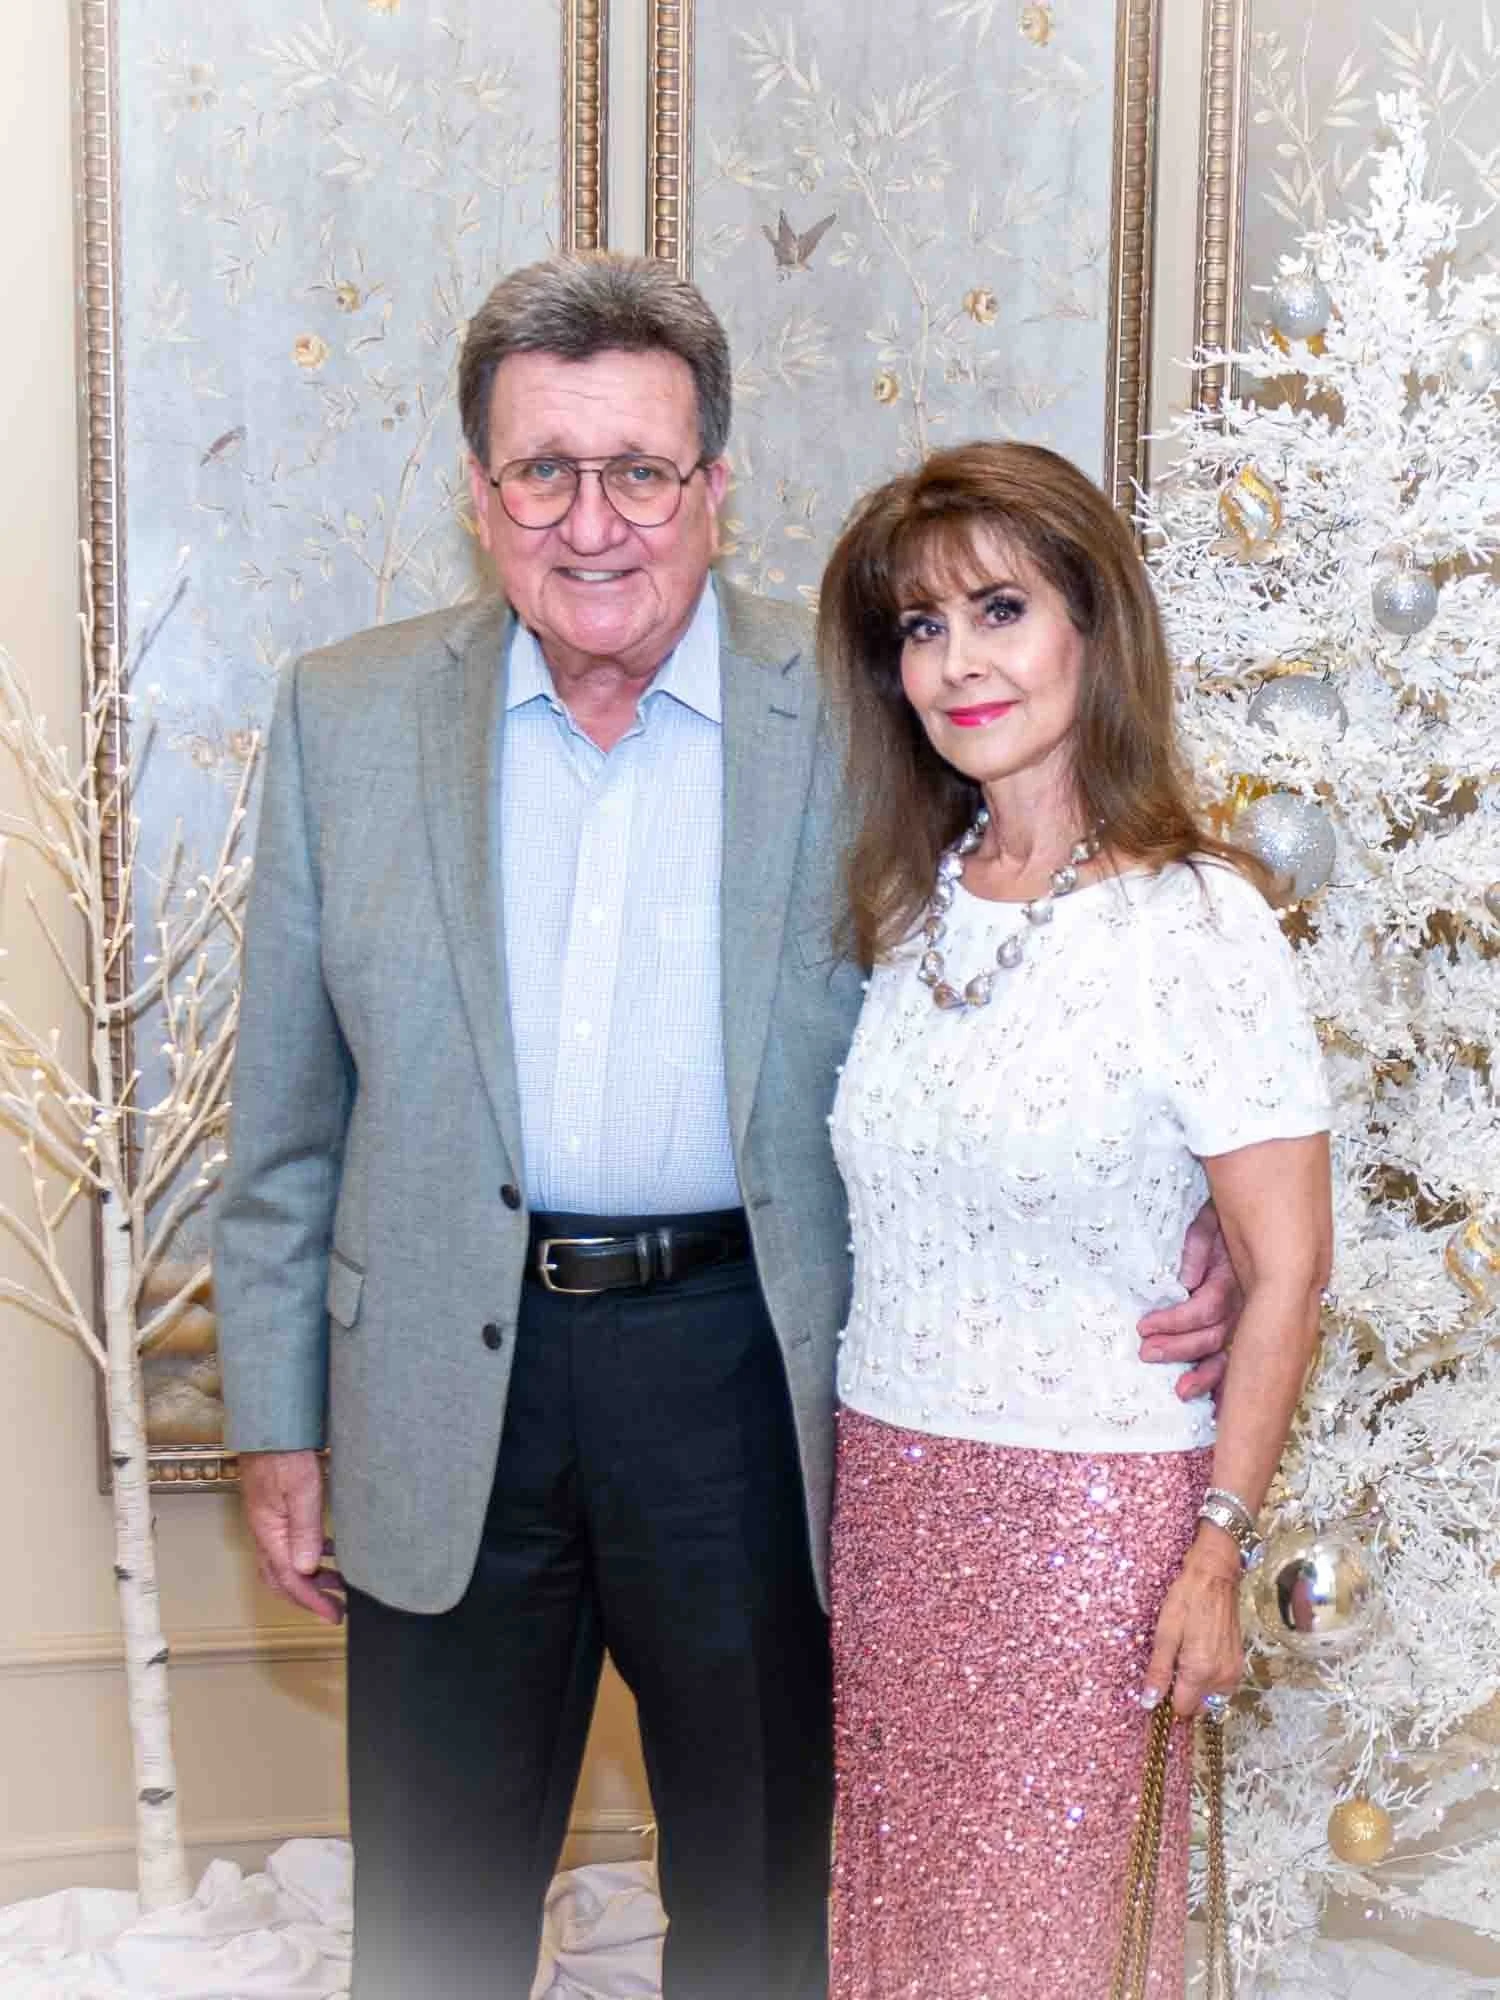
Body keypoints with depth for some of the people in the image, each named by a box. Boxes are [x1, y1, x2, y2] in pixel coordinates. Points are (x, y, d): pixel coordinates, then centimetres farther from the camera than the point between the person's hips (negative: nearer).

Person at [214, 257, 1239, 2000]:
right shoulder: (345, 717, 1)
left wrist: (1177, 1231, -12)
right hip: (446, 1391, 1)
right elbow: (287, 1115, 5)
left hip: (746, 1376, -1)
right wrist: (277, 1420, 5)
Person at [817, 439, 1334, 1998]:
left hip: (1089, 1501, -5)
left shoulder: (1196, 918, -14)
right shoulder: (912, 905, 4)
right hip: (885, 1478, 5)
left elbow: (1286, 1270, -11)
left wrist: (1218, 1550, -11)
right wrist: (862, 1475, 8)